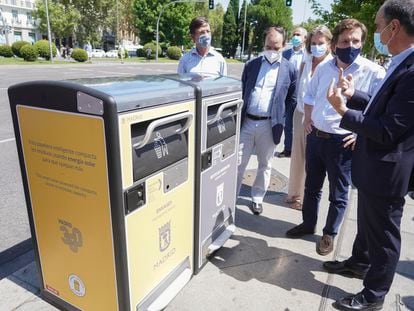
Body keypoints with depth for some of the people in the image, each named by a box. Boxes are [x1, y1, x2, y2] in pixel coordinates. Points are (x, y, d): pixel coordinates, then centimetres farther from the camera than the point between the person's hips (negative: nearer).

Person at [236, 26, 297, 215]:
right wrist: (239, 115, 6)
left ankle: (257, 198, 28)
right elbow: (241, 92, 12)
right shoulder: (251, 65, 7)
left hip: (269, 125, -1)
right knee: (238, 163, 5)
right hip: (246, 122, 1)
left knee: (265, 165, 12)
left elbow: (292, 99, 6)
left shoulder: (289, 69, 1)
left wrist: (280, 119, 1)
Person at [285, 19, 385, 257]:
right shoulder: (324, 68, 5)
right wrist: (307, 118, 9)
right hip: (315, 136, 5)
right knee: (312, 186, 19)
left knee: (338, 194, 10)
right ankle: (308, 224, 38)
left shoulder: (374, 72, -11)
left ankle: (330, 233, 30)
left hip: (343, 142, -5)